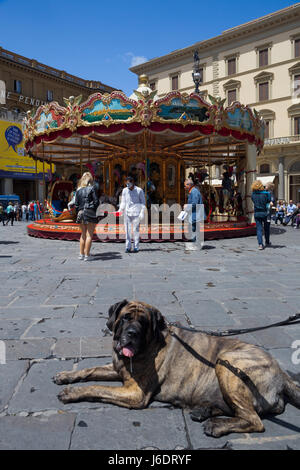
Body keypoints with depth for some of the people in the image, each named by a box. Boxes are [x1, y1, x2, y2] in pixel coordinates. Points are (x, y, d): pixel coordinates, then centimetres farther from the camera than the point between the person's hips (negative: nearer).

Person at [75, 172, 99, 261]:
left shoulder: (78, 190, 9)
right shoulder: (92, 188, -4)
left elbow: (76, 204, 9)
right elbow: (96, 202, -8)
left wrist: (78, 213, 15)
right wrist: (93, 209, 7)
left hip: (81, 213, 5)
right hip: (90, 214, -5)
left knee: (83, 234, 16)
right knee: (89, 235, -1)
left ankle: (81, 254, 19)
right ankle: (87, 255, -1)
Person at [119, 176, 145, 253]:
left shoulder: (139, 190, 0)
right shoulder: (125, 190, 9)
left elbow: (143, 202, 3)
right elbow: (123, 202, 14)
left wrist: (142, 212, -6)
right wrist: (120, 210, 0)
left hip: (136, 213, -3)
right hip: (127, 213, 3)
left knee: (136, 230, -1)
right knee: (127, 230, 1)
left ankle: (136, 247, 5)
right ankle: (128, 247, 7)